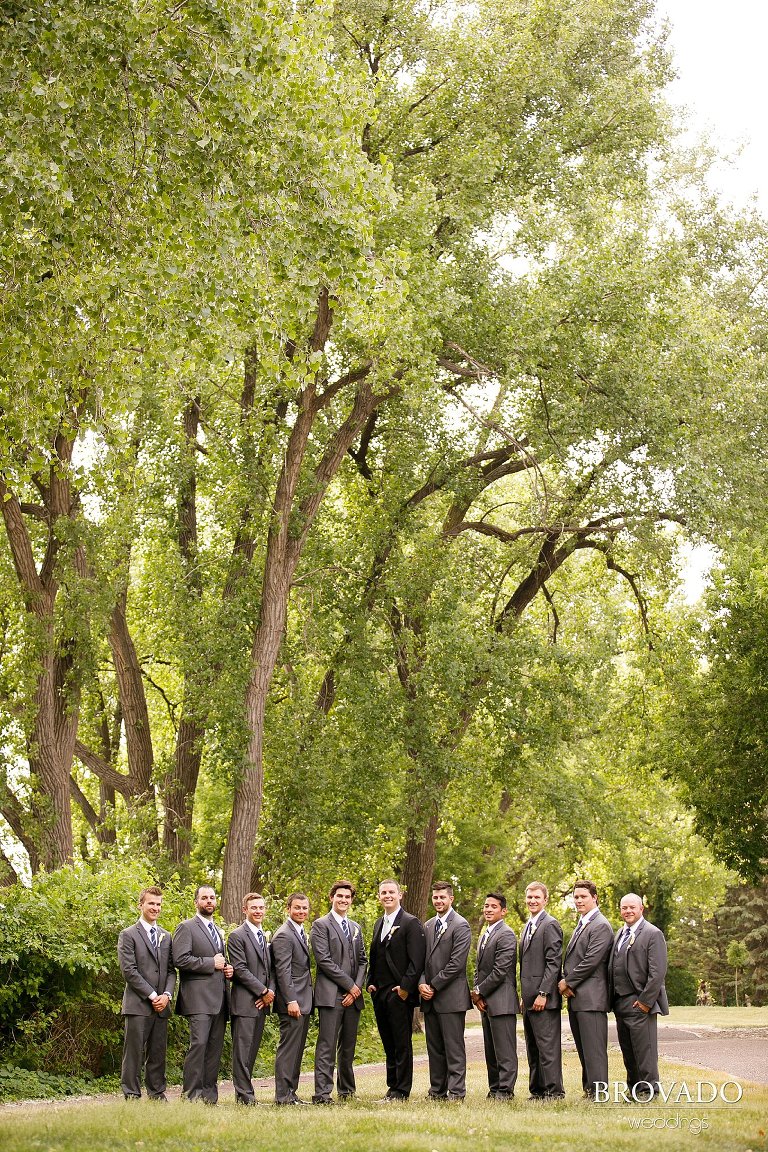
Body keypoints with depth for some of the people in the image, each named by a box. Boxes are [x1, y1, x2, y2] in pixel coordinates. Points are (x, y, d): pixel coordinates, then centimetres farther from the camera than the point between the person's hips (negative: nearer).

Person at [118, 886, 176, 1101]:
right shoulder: (128, 935, -1)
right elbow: (129, 970, -9)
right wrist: (152, 995, -12)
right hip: (138, 1005, -5)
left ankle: (157, 1093, 14)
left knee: (158, 1053, 7)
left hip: (161, 1005, 5)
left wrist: (167, 994, -3)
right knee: (134, 1052, -4)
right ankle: (131, 1095, 1)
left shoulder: (166, 937, 17)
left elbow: (171, 970, 15)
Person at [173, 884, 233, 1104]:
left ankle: (209, 1092, 8)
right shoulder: (186, 927, 0)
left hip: (219, 997, 7)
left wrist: (227, 968, 13)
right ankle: (191, 1094, -11)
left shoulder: (218, 931, 24)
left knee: (215, 1045, 5)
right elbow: (180, 959, -13)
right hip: (199, 996, -7)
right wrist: (211, 963, -12)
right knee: (198, 1043, -14)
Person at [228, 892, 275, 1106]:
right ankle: (244, 1094, -4)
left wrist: (271, 991, 0)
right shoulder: (237, 936, -5)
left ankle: (246, 1091, 12)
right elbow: (240, 969, -13)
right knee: (242, 1050, -6)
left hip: (262, 1002, 7)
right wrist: (263, 991, -12)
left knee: (252, 1050, 8)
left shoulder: (266, 937, 19)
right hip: (245, 1002, -7)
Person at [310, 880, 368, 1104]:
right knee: (327, 1046, -9)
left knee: (348, 1046, 10)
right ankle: (322, 1093, -9)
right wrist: (350, 985, -11)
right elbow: (323, 959, -10)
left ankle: (346, 1090, 18)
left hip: (353, 995, 6)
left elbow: (362, 960, 17)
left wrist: (358, 987, -1)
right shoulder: (321, 925, -1)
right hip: (331, 995, -6)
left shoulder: (356, 928, 20)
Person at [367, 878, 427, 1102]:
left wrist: (405, 987, -17)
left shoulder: (411, 923, -7)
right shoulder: (379, 924, 17)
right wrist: (371, 983, 11)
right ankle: (392, 1086, 18)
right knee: (388, 1044, 12)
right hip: (379, 993, 7)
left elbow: (417, 960, -13)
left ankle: (402, 1090, 1)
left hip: (399, 993, -7)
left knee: (402, 1044, -2)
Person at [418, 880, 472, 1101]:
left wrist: (434, 986, -12)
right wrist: (422, 983, -2)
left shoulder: (461, 926, -7)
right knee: (434, 1047, 11)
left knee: (454, 1047, -5)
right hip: (430, 998, 7)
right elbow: (421, 958, 15)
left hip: (451, 996, -7)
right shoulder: (428, 926, 16)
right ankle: (437, 1090, 17)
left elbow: (456, 963, -14)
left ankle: (456, 1091, -2)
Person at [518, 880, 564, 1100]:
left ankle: (554, 1090, -3)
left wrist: (542, 994, -19)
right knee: (532, 1048, 12)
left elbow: (553, 963, -16)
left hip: (543, 999, -9)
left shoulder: (550, 925, -10)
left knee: (547, 1046, -7)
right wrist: (524, 996, 18)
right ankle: (537, 1090, 17)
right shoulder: (528, 927, 19)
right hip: (529, 999, 9)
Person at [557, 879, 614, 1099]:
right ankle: (589, 1088, 16)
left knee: (593, 1047, -9)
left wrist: (568, 982, -10)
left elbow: (591, 961, -17)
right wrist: (565, 983, 5)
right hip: (575, 998, 9)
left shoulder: (601, 926, -10)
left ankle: (598, 1093, -7)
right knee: (583, 1048, 11)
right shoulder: (581, 925, 21)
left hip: (591, 998, -9)